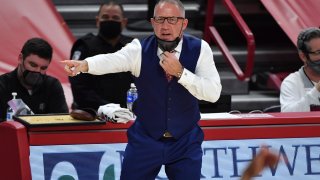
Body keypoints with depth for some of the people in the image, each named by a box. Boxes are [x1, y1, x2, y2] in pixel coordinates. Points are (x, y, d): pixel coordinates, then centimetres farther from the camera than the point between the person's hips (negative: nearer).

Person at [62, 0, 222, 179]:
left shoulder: (199, 49, -9)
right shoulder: (141, 49, -11)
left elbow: (213, 93, -18)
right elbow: (113, 60, -31)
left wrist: (180, 72, -29)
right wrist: (85, 64, -53)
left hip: (185, 142, 0)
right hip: (145, 139, 0)